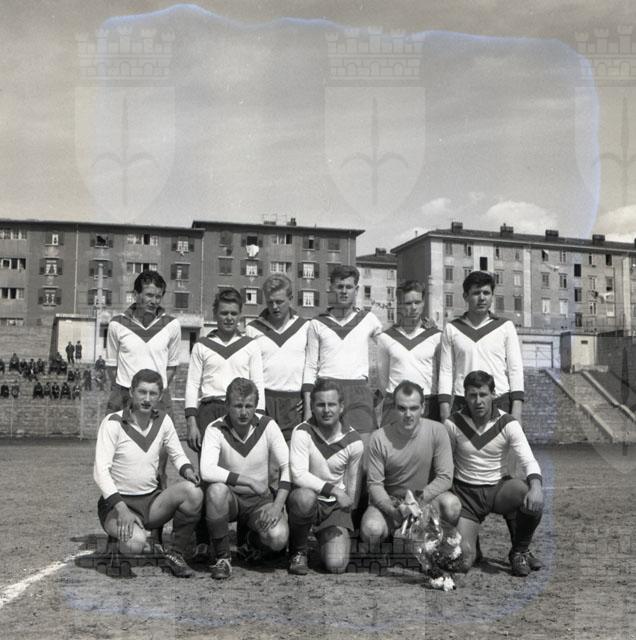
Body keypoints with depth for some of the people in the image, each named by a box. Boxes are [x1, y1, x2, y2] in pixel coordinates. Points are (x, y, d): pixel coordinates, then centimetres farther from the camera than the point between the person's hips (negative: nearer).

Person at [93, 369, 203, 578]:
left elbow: (177, 455, 14)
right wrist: (121, 508, -28)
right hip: (118, 502, -5)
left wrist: (187, 470, -11)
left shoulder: (163, 421, 3)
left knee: (193, 492, -24)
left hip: (151, 500, 5)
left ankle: (176, 554, -6)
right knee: (136, 542, -35)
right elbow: (100, 471, -17)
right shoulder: (113, 423, -11)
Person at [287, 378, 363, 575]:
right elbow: (298, 475, -24)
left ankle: (337, 538, 23)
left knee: (337, 565, -17)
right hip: (307, 500, -2)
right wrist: (334, 489, -29)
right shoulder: (302, 433, -14)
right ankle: (298, 551, -9)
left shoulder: (354, 442, -5)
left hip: (335, 506, 2)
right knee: (305, 497, -39)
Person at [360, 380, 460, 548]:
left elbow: (445, 477, -13)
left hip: (427, 497, 1)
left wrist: (418, 499, -27)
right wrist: (393, 510, -28)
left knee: (451, 504, -32)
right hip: (389, 500, 0)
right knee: (371, 530, -30)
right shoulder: (380, 438, -13)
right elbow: (374, 483, -10)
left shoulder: (437, 431, -12)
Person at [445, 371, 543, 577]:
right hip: (466, 492, -1)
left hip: (499, 488, 1)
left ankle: (519, 552, -3)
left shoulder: (507, 424, -9)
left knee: (534, 501, -32)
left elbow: (529, 461, -18)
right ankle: (463, 535, 25)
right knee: (462, 561, -16)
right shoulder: (453, 424, -9)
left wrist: (536, 486, -38)